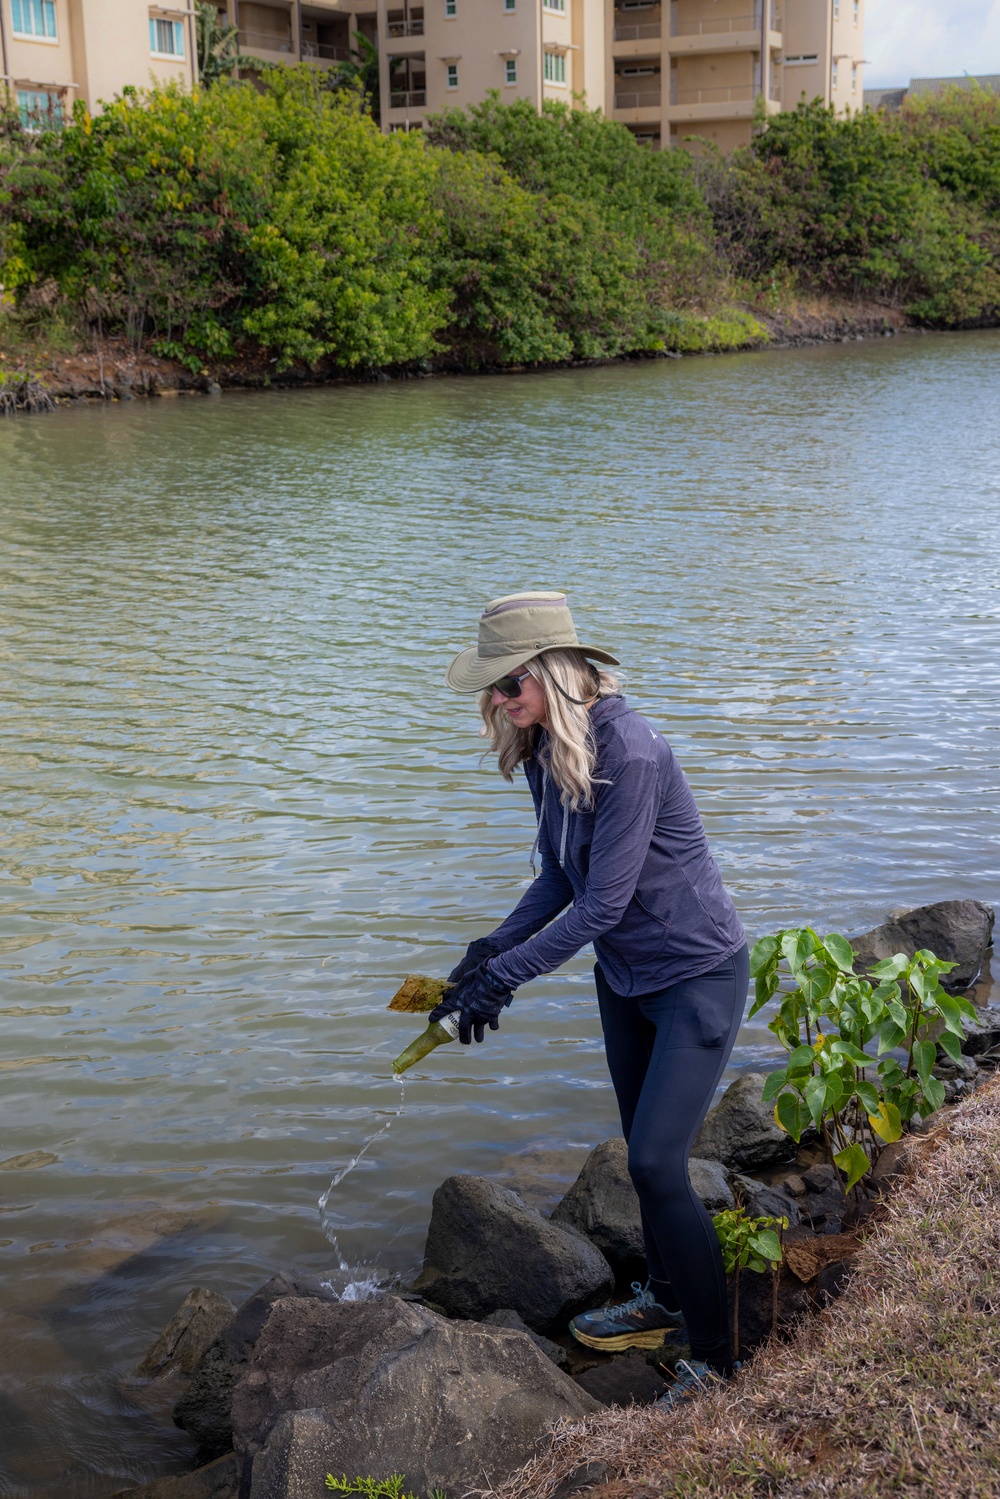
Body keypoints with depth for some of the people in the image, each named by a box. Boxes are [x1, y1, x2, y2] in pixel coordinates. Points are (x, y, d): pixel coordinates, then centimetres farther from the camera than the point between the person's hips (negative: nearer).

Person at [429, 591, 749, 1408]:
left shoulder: (629, 752, -29)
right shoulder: (545, 751, -2)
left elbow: (603, 901, -28)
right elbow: (559, 880, 5)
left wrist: (503, 975, -25)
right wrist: (492, 948, -9)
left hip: (697, 975, -8)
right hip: (624, 975, 8)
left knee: (657, 1163, -11)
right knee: (645, 1154, 19)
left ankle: (716, 1358, 3)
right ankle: (663, 1302, 39)